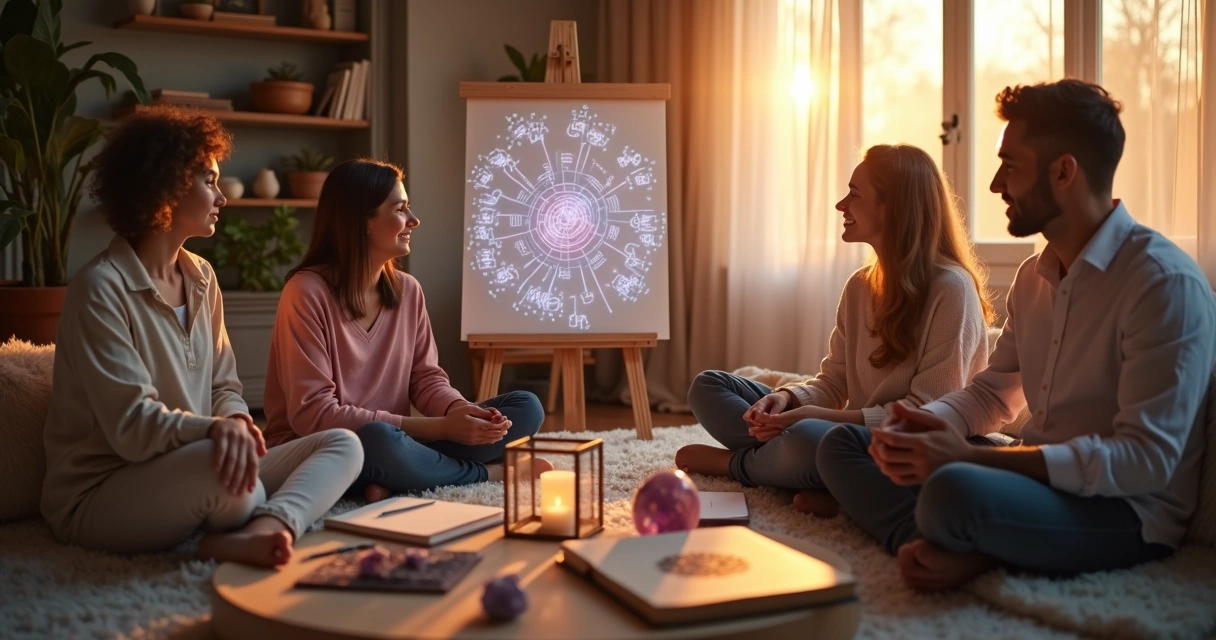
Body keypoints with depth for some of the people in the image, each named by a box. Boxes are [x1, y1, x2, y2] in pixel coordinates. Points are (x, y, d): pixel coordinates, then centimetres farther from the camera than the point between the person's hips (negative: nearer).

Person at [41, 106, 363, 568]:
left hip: (193, 473, 8)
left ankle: (265, 529, -35)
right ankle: (271, 531, -9)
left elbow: (225, 386, 9)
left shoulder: (201, 278, 11)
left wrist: (236, 421, -15)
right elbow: (131, 426, -20)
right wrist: (214, 428, -36)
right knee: (226, 473, -39)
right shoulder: (100, 287, -14)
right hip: (99, 496, -8)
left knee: (342, 446, -8)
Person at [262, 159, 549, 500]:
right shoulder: (308, 293, -16)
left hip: (391, 440, 7)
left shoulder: (408, 290, 4)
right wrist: (438, 427, -24)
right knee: (379, 441, -41)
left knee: (525, 408, -5)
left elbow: (426, 376, 7)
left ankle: (394, 484, -20)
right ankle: (489, 472, -11)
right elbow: (313, 414, -21)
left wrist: (462, 411, -18)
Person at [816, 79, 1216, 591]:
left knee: (955, 490, -38)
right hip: (1042, 479, 9)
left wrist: (971, 457, -27)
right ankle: (939, 549, -18)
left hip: (1127, 512, -9)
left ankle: (944, 551, -5)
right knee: (842, 443, 4)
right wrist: (920, 423, -5)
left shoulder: (1166, 282, -17)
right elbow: (992, 392, 19)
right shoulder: (1034, 276, 10)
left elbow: (1147, 457, -23)